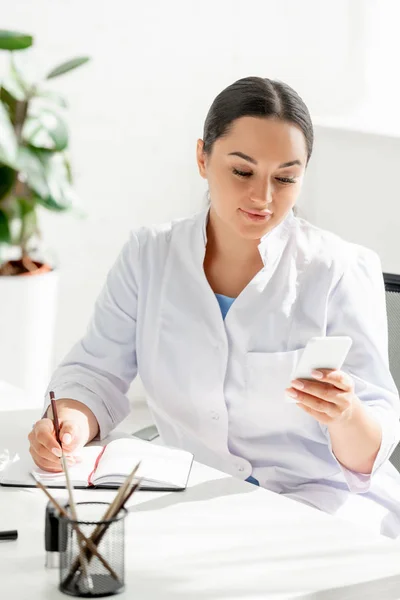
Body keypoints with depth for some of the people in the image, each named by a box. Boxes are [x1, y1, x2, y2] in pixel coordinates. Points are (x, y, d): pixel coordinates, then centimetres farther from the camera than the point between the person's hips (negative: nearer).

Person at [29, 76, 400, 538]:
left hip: (317, 502, -6)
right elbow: (96, 373, 1)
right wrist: (72, 422, -23)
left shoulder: (341, 271, -6)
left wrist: (345, 415, -34)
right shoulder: (148, 256, 4)